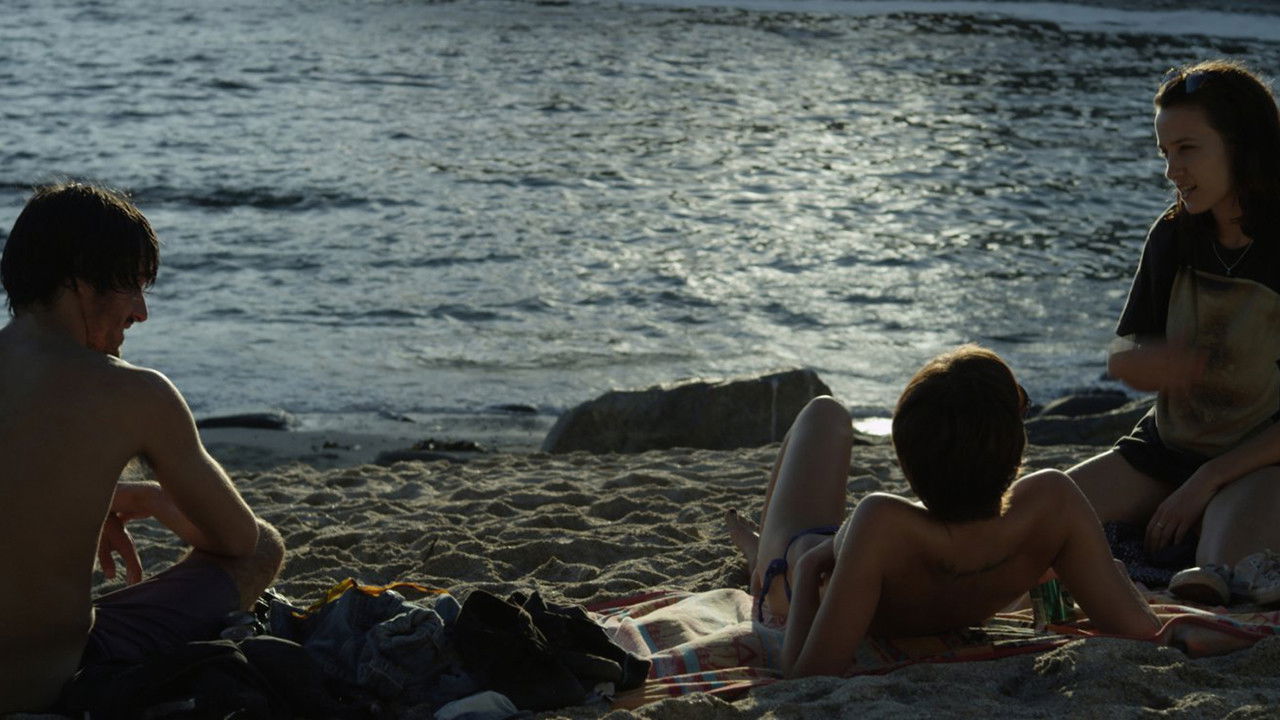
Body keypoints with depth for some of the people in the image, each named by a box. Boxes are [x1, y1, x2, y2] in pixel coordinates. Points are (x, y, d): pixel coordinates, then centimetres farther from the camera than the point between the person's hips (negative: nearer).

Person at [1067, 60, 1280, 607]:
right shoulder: (1173, 237, 3)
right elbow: (1120, 356, 10)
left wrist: (1207, 481, -16)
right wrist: (1142, 362, -15)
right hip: (1166, 447, 6)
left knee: (1225, 578, -38)